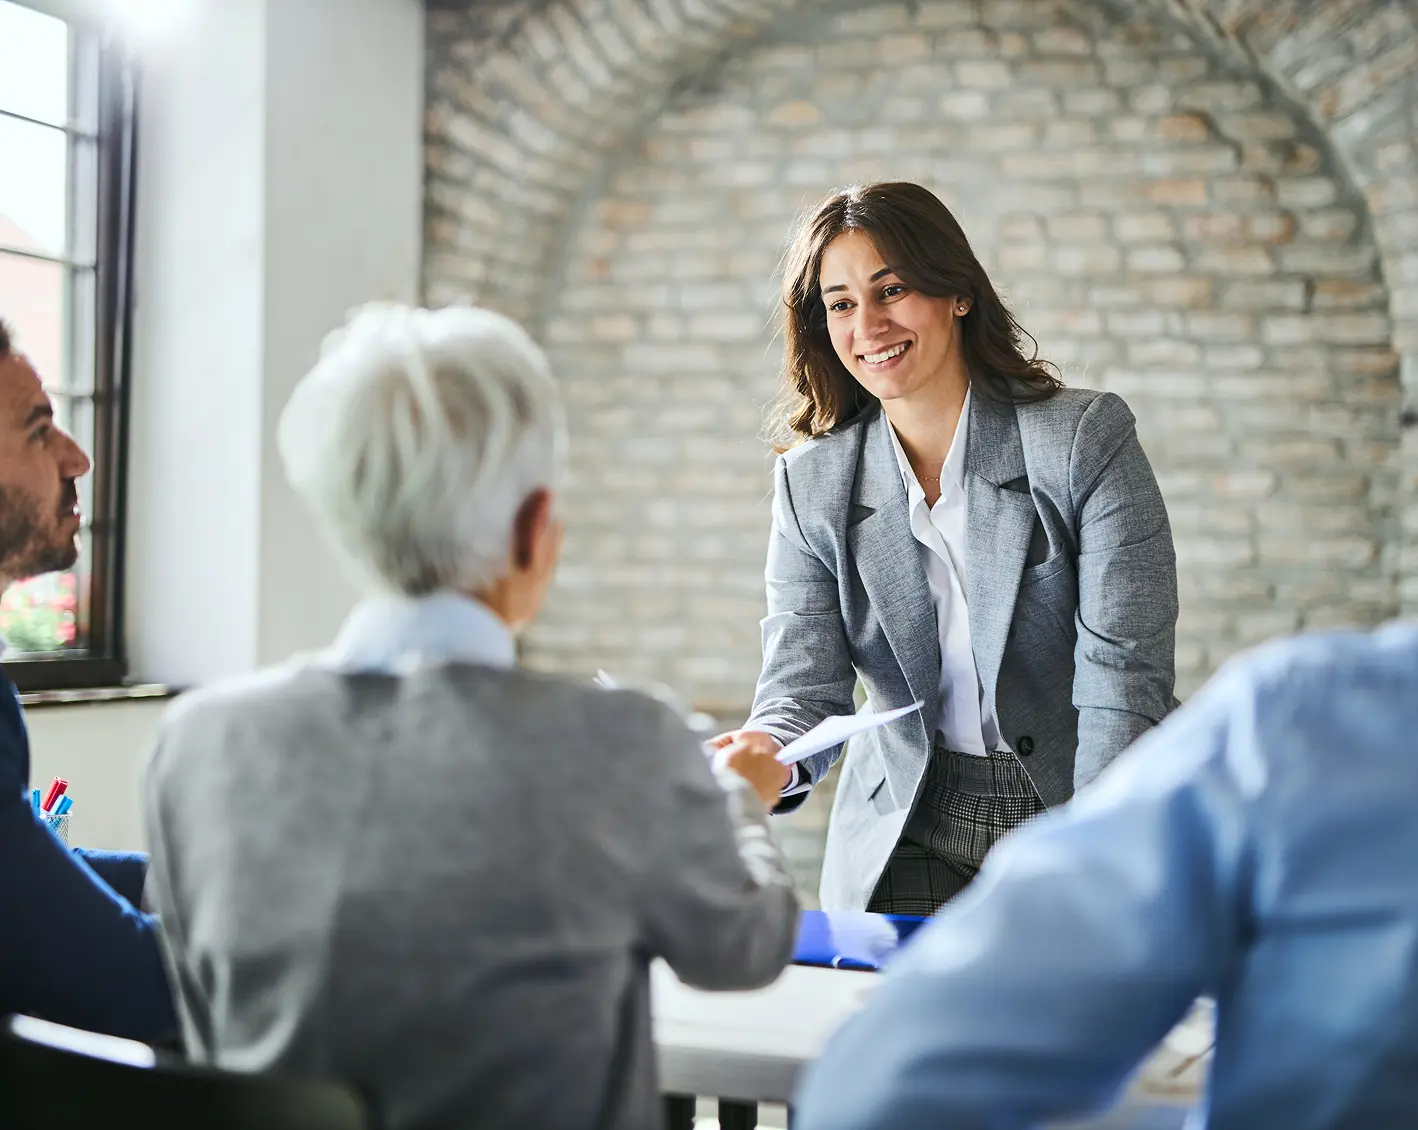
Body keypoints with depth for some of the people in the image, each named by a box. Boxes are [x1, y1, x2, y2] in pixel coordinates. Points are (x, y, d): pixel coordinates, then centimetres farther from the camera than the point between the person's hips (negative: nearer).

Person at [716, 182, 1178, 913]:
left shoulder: (1087, 439, -7)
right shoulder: (812, 485, 1)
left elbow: (1125, 674, -12)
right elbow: (804, 683, -5)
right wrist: (770, 753, -29)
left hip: (1075, 811, -2)